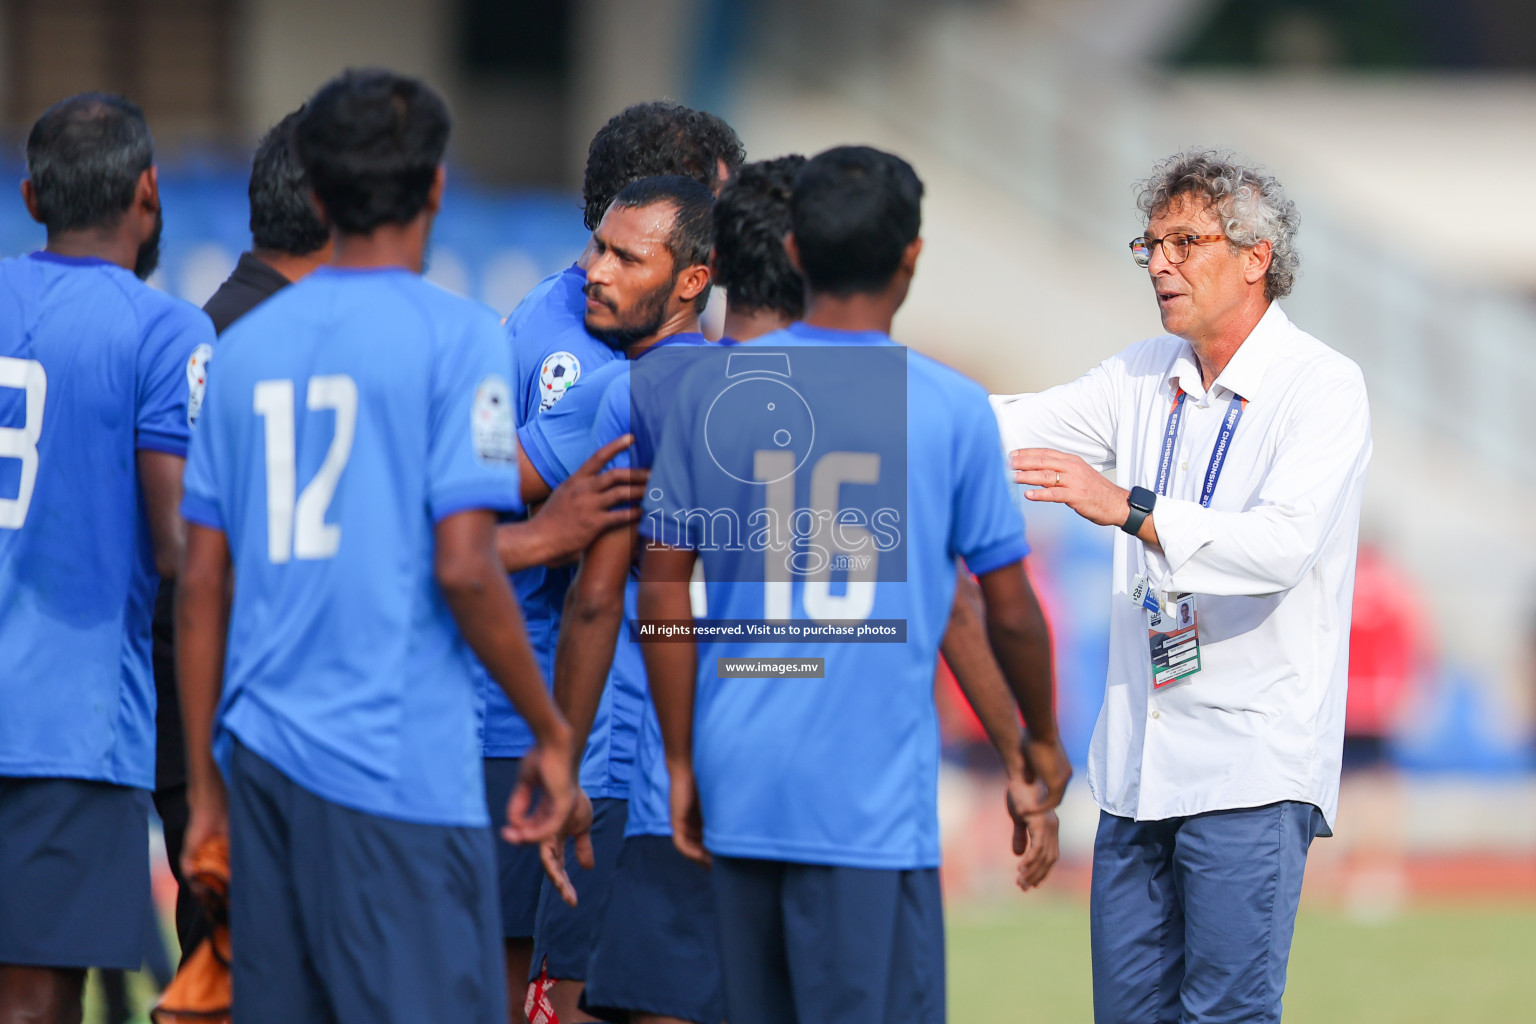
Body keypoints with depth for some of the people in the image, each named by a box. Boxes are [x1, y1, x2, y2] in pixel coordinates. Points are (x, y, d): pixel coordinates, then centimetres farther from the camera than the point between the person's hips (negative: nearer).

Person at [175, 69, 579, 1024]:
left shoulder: (249, 343, 10)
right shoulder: (455, 336, -6)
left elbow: (202, 583, 11)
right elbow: (462, 565, -14)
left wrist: (205, 776, 18)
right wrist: (551, 731, -3)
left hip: (263, 756, 6)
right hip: (400, 767, -6)